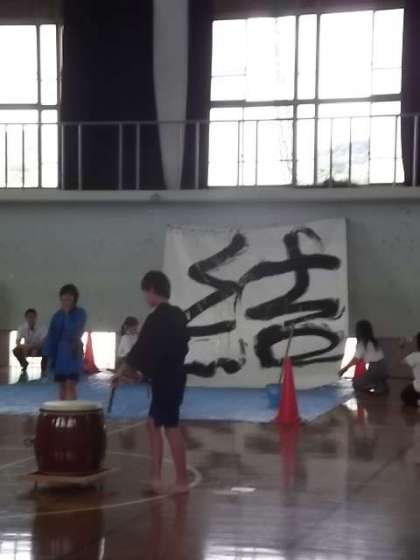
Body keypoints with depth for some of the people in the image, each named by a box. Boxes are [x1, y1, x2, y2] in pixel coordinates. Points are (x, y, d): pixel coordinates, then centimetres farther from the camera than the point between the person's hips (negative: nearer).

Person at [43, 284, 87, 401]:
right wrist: (49, 354, 3)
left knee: (70, 385, -13)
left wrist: (67, 314, -18)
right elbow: (52, 335, 8)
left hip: (73, 351, -5)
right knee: (62, 385, 8)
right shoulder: (58, 314, 7)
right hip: (59, 352, 5)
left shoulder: (80, 313, -5)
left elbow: (74, 331, -18)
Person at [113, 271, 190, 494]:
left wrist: (121, 372, 1)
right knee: (153, 424, 14)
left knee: (171, 428, -2)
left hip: (164, 379, -9)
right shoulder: (177, 315, 10)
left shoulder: (156, 319, -17)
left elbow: (140, 350, -13)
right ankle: (156, 477, 16)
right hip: (174, 375, 9)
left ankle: (182, 481, 5)